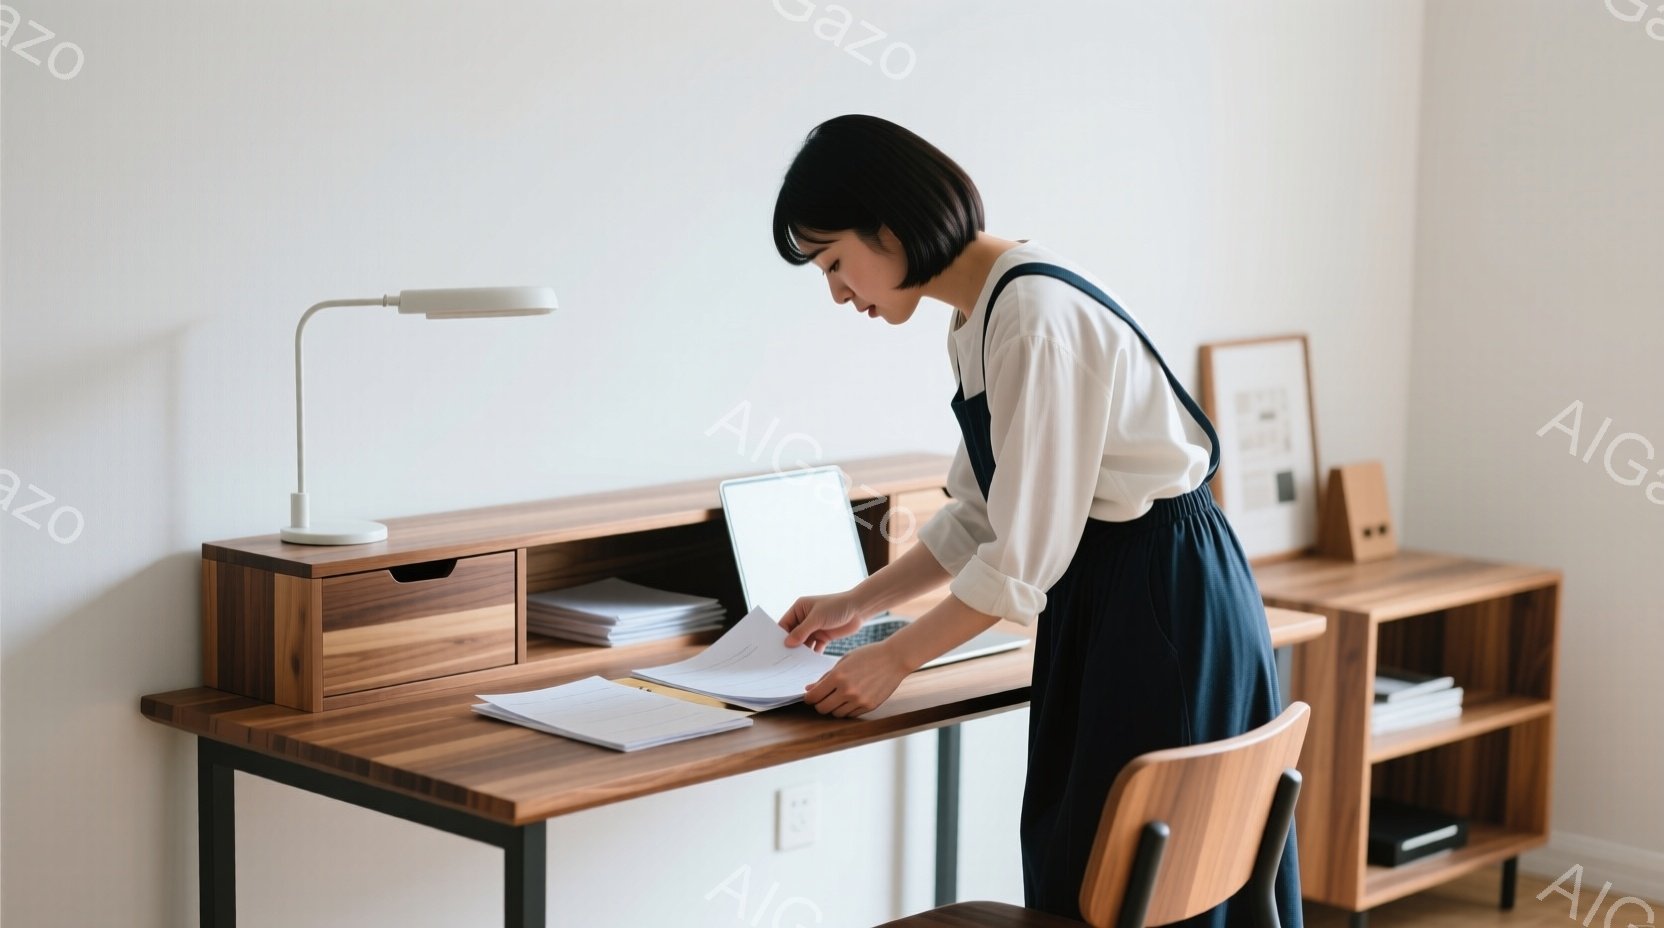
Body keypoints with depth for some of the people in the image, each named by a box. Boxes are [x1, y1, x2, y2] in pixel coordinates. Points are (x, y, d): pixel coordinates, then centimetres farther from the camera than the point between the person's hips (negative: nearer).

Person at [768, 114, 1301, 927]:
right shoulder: (979, 317, 8)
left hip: (1166, 604, -9)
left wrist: (895, 659, -12)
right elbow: (984, 512, 17)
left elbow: (1024, 553, -21)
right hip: (1098, 594, 9)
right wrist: (857, 604, 17)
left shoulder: (1036, 319, -22)